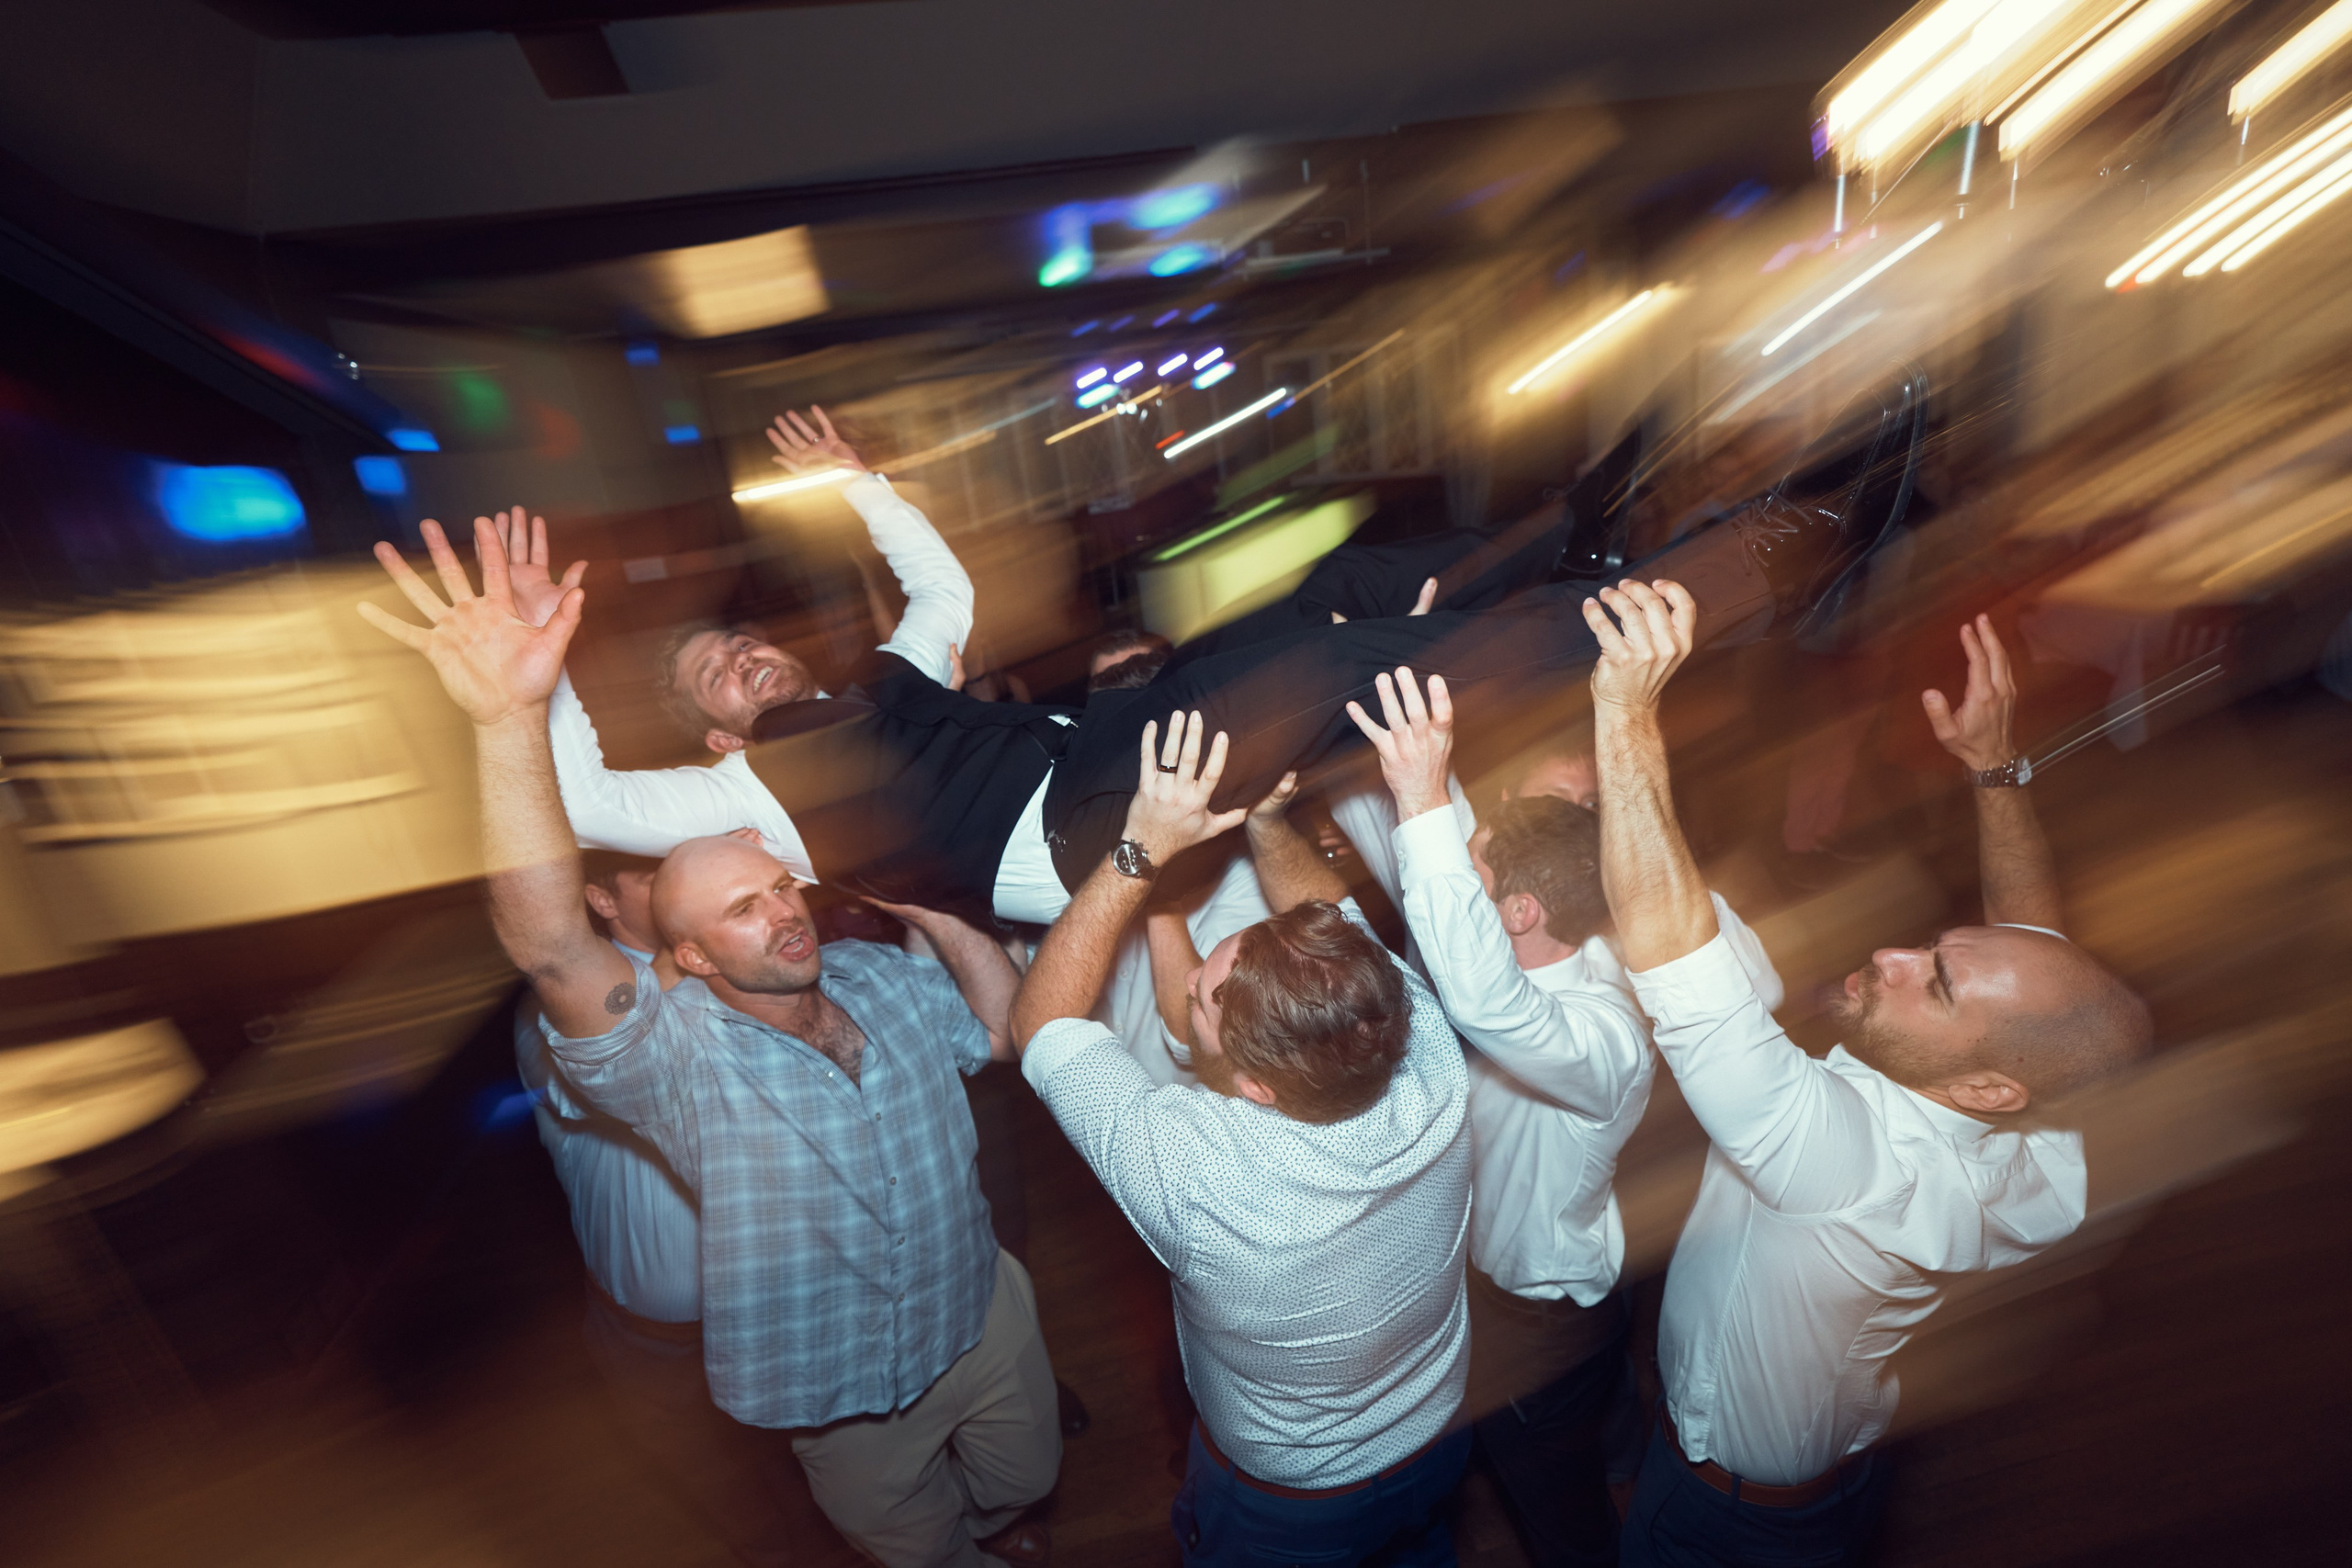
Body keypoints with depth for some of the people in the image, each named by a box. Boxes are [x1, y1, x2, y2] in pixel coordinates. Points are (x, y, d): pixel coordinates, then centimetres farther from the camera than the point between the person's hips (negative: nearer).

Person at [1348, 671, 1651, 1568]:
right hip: (1477, 1277, 7)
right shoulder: (1542, 954, -16)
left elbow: (1486, 1002, -62)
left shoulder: (1604, 1039, -39)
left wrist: (1424, 801, -65)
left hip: (1539, 1323, -6)